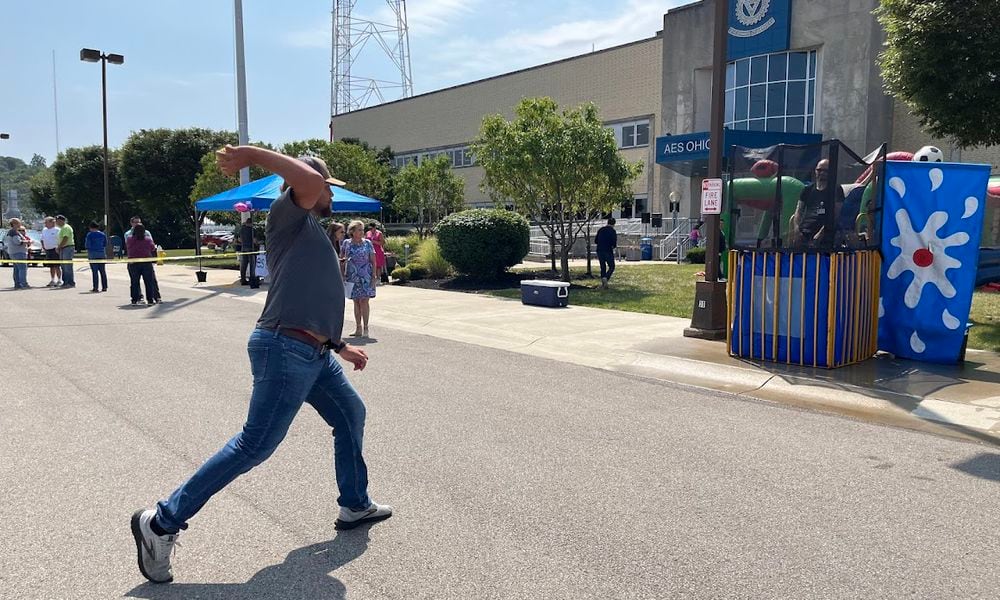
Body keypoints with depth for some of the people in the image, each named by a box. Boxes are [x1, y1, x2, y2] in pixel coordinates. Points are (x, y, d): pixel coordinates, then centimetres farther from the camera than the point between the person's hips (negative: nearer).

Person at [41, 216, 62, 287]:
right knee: (51, 267, 10)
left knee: (56, 266, -8)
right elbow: (42, 240, 26)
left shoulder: (57, 230, -6)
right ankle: (52, 280, 16)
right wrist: (43, 246, 13)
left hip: (55, 250, -7)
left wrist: (58, 248, -15)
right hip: (47, 251, 7)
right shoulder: (44, 230, 16)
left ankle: (59, 280, -4)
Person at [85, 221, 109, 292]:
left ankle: (95, 287, -2)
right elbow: (105, 244, 11)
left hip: (93, 255, -4)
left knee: (94, 271, -1)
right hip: (101, 254, 4)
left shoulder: (90, 234, -7)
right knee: (102, 271, 8)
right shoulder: (103, 234, 5)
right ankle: (104, 287, 7)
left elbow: (87, 245, -7)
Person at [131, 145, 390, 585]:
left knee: (351, 416, 20)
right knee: (254, 446, -8)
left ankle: (355, 506, 34)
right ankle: (162, 522, 3)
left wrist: (340, 346, 31)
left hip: (315, 353, 10)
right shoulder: (289, 214, -2)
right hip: (285, 351, -10)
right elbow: (308, 179, -26)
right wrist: (252, 154, -19)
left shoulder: (313, 233, 24)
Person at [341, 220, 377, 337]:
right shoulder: (346, 243, 5)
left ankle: (365, 328, -3)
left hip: (365, 276, -2)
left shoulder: (367, 243, 2)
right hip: (352, 277, 2)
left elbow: (373, 261, 2)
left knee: (364, 301, -8)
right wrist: (343, 275, 4)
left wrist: (374, 276, -5)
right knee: (356, 302, 6)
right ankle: (358, 328, 12)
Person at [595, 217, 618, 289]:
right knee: (611, 267, 7)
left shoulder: (600, 230, 9)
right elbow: (614, 244, -13)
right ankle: (606, 278, -17)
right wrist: (614, 246, 9)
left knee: (603, 267, 14)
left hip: (599, 251, 5)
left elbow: (595, 241, 12)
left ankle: (603, 283, 11)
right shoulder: (613, 231, -7)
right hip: (608, 251, -5)